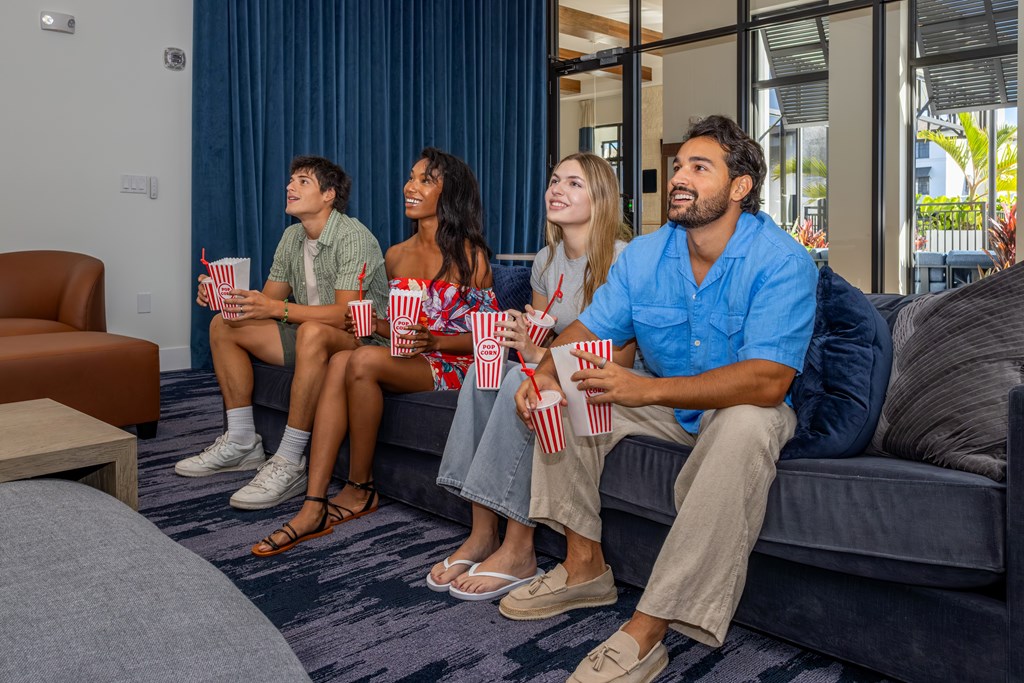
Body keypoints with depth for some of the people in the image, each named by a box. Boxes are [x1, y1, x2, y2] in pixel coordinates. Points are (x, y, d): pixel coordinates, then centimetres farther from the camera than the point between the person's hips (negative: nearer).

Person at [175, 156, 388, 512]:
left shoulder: (353, 237, -17)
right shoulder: (292, 237, 9)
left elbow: (345, 314, -28)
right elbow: (267, 301, 8)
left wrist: (276, 309, -36)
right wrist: (223, 296, -12)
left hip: (362, 339, -9)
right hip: (309, 339, 9)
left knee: (312, 332, -41)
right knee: (223, 325, 2)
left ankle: (290, 463, -34)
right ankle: (242, 443, 3)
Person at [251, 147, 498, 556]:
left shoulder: (469, 255, -4)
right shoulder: (395, 256, 14)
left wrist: (433, 341, -20)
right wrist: (373, 322, -1)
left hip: (453, 366, -5)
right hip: (409, 362, 6)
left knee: (364, 360, -31)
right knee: (340, 361, -26)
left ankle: (360, 490, -11)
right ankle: (313, 507, -31)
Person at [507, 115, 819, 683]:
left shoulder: (782, 262, -22)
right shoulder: (643, 256, -3)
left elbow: (767, 381, -32)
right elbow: (588, 332, 0)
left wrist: (647, 389, -40)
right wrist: (545, 374, -24)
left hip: (742, 408, -5)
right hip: (666, 404, 6)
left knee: (745, 426, -39)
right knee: (565, 392, -6)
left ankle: (646, 632, -34)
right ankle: (584, 566, 0)